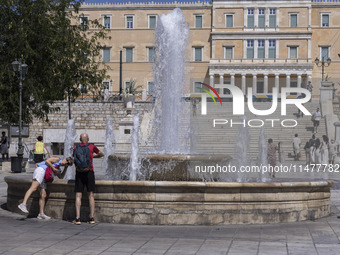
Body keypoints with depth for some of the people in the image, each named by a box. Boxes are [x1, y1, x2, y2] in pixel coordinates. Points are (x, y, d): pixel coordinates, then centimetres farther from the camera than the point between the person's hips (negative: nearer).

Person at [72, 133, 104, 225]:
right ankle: (92, 218, 2)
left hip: (79, 173, 1)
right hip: (89, 172, -1)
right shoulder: (92, 146, 4)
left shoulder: (76, 148, 8)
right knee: (91, 196, 5)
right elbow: (102, 154, 21)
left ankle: (77, 218, -8)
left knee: (78, 196, 0)